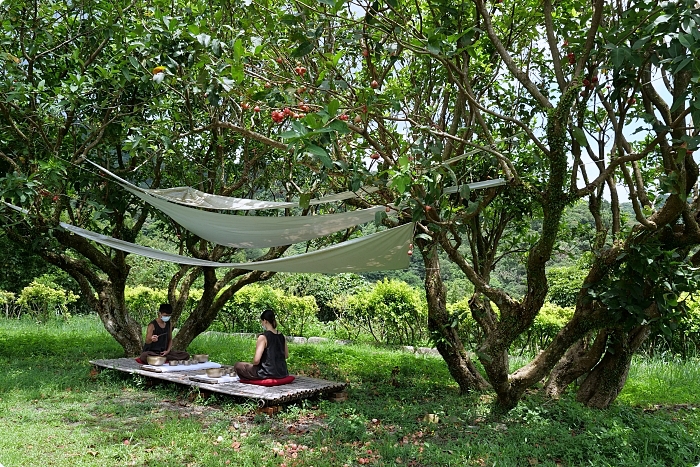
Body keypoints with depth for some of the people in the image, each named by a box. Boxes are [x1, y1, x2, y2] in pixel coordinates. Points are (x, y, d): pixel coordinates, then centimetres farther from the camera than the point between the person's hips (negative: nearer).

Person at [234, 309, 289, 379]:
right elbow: (286, 356, 14)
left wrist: (253, 364, 1)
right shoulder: (281, 336, 3)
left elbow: (256, 360, -20)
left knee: (238, 366, 8)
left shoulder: (263, 337, -16)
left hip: (269, 374, -7)